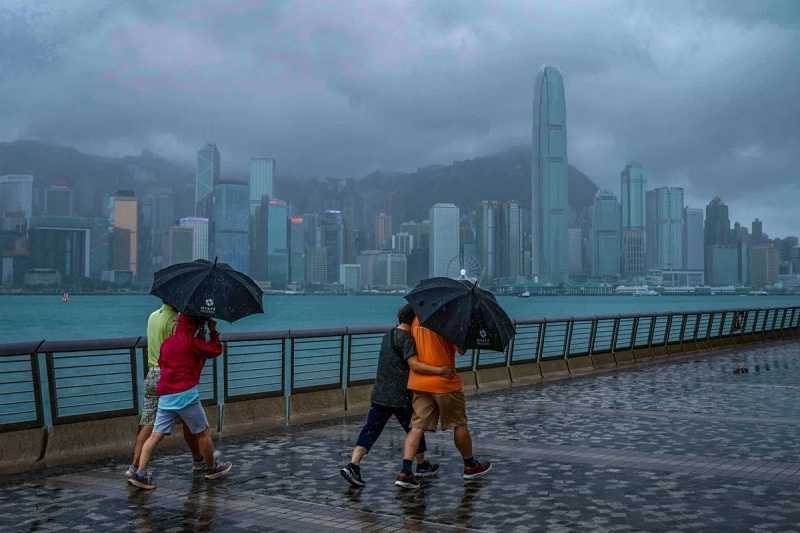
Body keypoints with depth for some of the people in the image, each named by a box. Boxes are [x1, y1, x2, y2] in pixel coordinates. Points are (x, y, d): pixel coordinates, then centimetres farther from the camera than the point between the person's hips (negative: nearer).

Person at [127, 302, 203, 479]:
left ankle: (135, 466, -1)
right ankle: (198, 461, 23)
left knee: (147, 423, 5)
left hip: (152, 374, 7)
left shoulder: (153, 316, 11)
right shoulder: (174, 320, -15)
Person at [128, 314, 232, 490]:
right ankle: (212, 468, 23)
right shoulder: (192, 342, -9)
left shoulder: (167, 342, 13)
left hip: (164, 396, 7)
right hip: (186, 394, -6)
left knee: (156, 435, 5)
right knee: (203, 433, 10)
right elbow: (216, 349, -3)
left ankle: (140, 473, -3)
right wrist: (213, 330, 9)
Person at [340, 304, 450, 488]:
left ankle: (353, 465, -16)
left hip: (380, 394, 7)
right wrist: (439, 370, -29)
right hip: (401, 397, -6)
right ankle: (422, 466, 29)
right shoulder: (406, 339, -12)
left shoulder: (388, 336, 15)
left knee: (371, 429, -1)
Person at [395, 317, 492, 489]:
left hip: (418, 383, 5)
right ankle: (470, 465, 30)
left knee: (417, 426, 3)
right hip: (444, 381, -5)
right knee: (459, 424, 13)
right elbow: (461, 349, -16)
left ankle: (405, 471, -10)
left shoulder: (416, 320, 6)